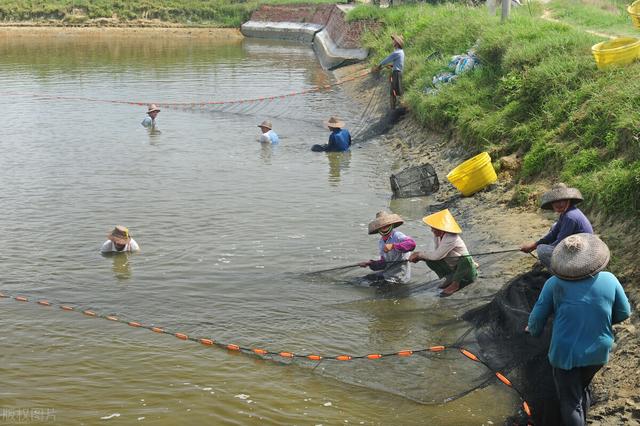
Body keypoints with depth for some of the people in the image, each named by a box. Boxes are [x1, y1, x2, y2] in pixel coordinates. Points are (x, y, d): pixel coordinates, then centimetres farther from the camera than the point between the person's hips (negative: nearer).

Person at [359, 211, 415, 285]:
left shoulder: (397, 235, -15)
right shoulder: (381, 242, 10)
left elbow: (412, 244, -34)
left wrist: (393, 246, -38)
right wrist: (370, 263, 3)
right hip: (389, 272, 8)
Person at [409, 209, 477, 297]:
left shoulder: (451, 238, -30)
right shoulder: (437, 236, -6)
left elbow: (437, 255, -31)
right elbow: (437, 252, 2)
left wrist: (419, 254, -19)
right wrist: (418, 256, -13)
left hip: (467, 270, -7)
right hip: (452, 267, 7)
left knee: (464, 259, -39)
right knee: (430, 260, -6)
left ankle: (455, 284, -16)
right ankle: (449, 278, 8)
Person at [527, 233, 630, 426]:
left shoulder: (555, 283, -15)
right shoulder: (609, 280, -11)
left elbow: (538, 316, -6)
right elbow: (623, 313, 1)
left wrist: (533, 330, 17)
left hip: (566, 353, -3)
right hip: (598, 352, 4)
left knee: (570, 402, 9)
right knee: (582, 388, 30)